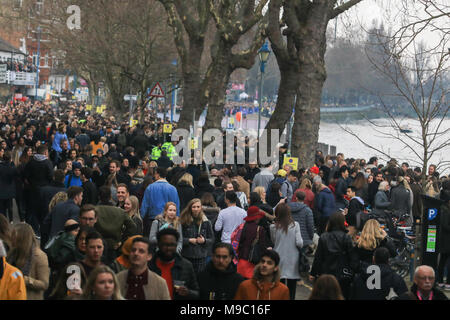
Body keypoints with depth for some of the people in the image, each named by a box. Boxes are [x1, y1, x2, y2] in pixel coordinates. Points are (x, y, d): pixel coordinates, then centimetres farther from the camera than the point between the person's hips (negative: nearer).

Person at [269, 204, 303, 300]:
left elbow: (273, 242, 5)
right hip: (292, 260, 0)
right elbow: (299, 243, -10)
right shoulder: (295, 225, -8)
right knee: (291, 288, 6)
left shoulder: (273, 227, -6)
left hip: (279, 260, 1)